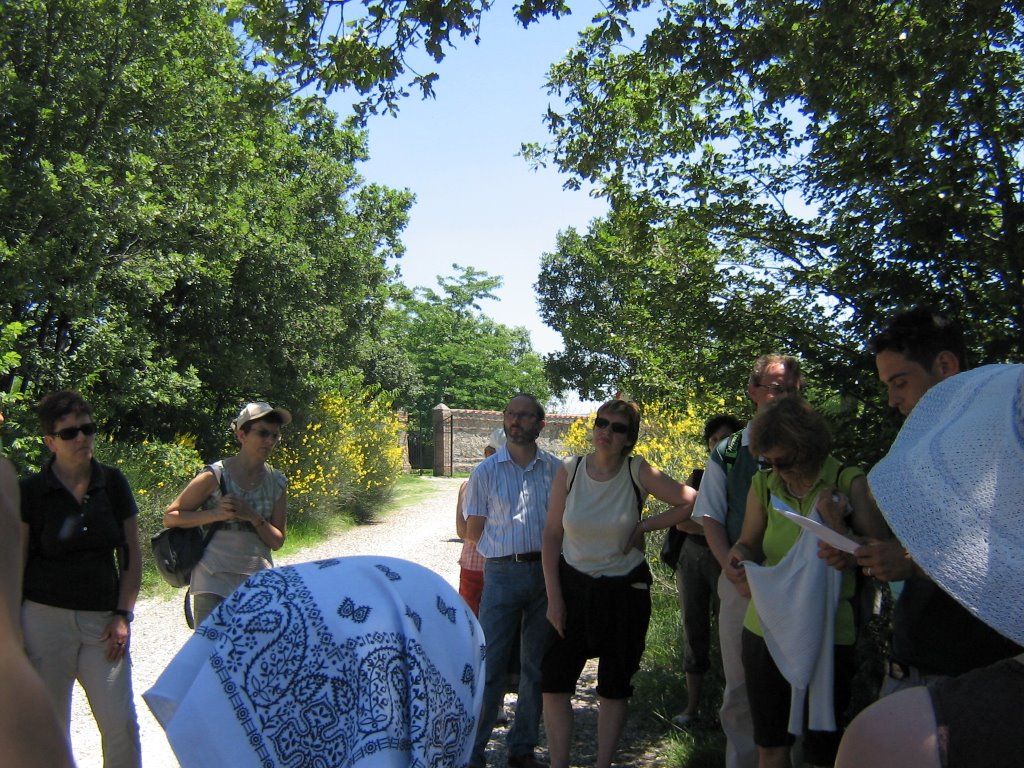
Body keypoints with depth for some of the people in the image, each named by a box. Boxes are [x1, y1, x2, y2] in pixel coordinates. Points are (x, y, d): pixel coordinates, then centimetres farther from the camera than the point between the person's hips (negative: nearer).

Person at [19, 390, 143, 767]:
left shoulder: (113, 482, 5)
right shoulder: (30, 490, -2)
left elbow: (131, 555, 9)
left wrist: (122, 615, 2)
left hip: (102, 620, 2)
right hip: (45, 618, -2)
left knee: (122, 725, -2)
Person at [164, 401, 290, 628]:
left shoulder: (277, 483, 6)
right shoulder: (215, 476, -6)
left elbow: (277, 541, 6)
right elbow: (170, 518, -3)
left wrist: (253, 518, -12)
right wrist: (216, 514, -16)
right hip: (214, 583, -4)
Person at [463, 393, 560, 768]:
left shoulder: (556, 469, 4)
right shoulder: (486, 471, 1)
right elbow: (473, 532, 6)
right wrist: (509, 549, 4)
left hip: (547, 572, 3)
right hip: (502, 574, -2)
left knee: (537, 666, 11)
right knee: (489, 666, -2)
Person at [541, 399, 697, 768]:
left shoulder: (640, 473, -11)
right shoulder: (569, 470, -7)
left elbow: (691, 501, -8)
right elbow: (552, 535, -2)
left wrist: (643, 526, -10)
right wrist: (553, 596, -5)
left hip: (625, 589, -1)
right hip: (573, 585, 1)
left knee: (614, 686, 11)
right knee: (554, 682, 1)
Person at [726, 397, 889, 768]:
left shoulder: (850, 483, -10)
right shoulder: (764, 484, 1)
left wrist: (836, 525, -25)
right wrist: (738, 557, -11)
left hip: (827, 634, -4)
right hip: (767, 629, 4)